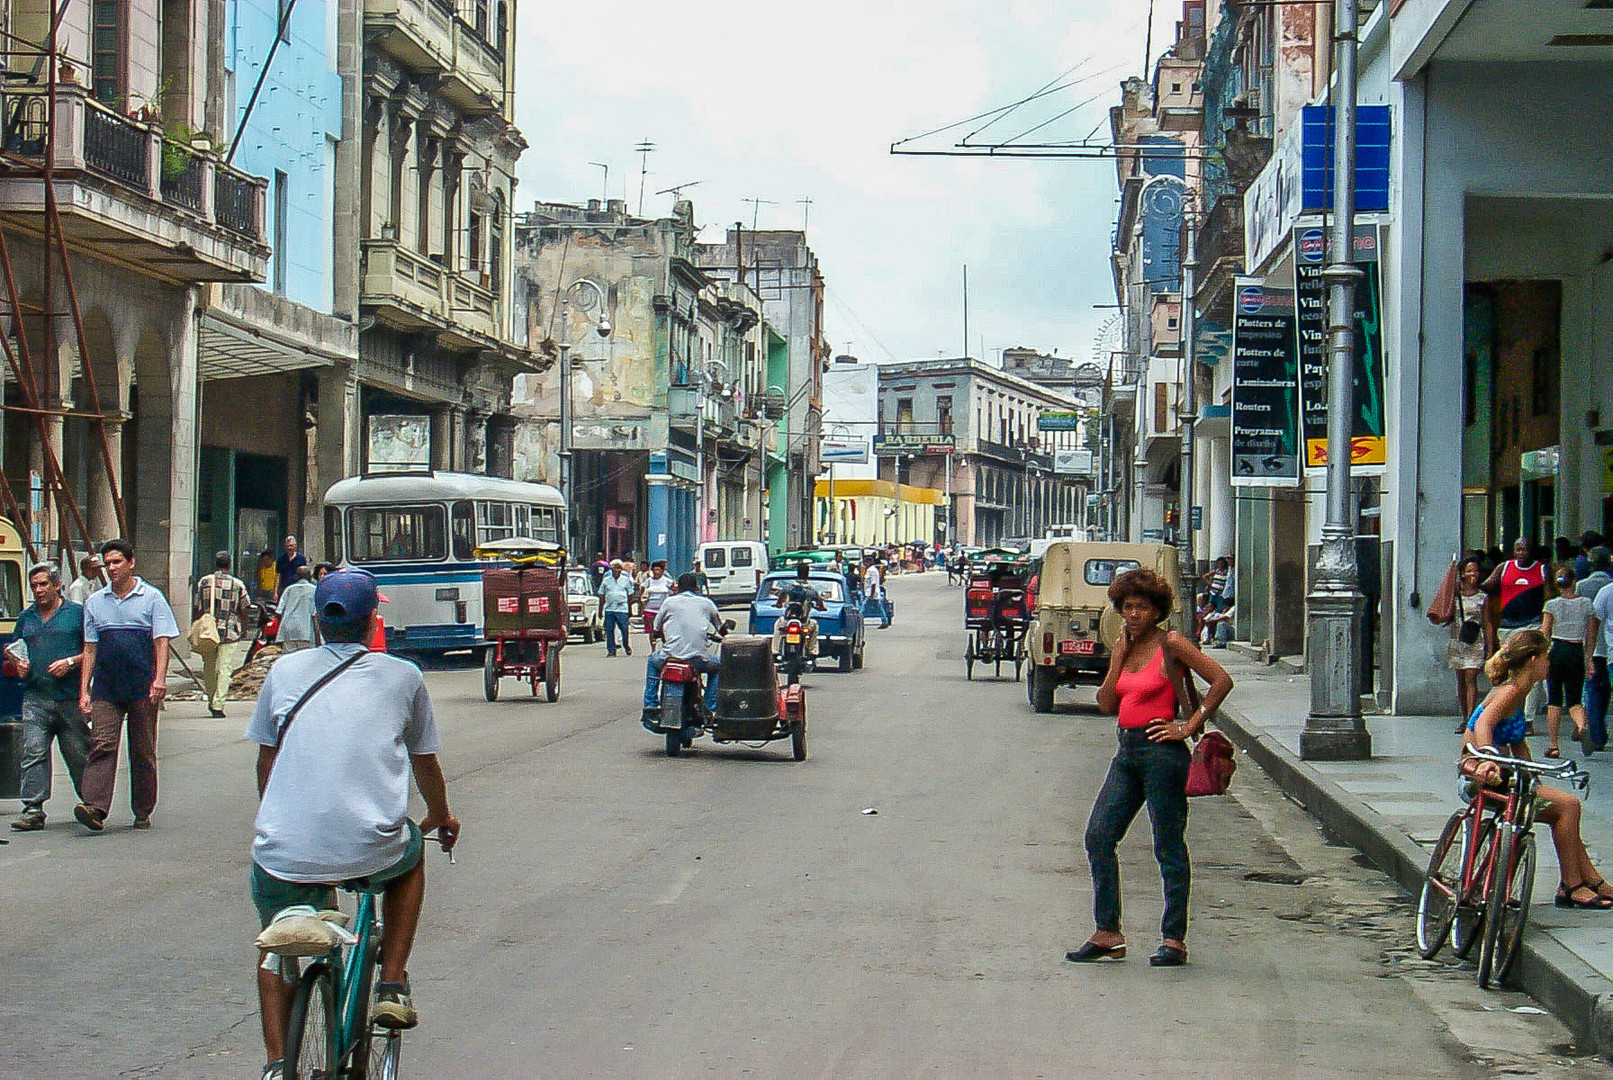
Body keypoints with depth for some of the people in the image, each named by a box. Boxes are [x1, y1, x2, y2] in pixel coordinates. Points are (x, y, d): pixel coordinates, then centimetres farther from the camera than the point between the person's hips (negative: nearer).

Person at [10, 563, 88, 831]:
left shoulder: (77, 613, 5)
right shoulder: (26, 617, 17)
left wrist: (71, 662, -12)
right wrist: (18, 665, 8)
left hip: (70, 698, -3)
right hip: (35, 697, 3)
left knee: (79, 754, 5)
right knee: (33, 753, -8)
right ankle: (33, 809, -11)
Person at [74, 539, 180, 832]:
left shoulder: (151, 597, 4)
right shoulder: (95, 602, 12)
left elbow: (162, 641, -2)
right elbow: (90, 647, 12)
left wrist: (159, 679, -15)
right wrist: (84, 690, 5)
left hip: (142, 687, -2)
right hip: (105, 688, 2)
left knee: (143, 750, 5)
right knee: (102, 745, -11)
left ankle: (142, 812, 14)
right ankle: (94, 808, -20)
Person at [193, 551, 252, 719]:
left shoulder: (203, 582, 3)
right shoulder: (237, 584, -1)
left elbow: (196, 608, 4)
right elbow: (243, 610, 3)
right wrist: (244, 629, 16)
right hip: (230, 633, -2)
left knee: (208, 666, 15)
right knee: (224, 667, -2)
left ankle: (211, 700, 23)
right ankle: (218, 704, -9)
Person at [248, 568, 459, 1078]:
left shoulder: (285, 670, 12)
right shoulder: (402, 676, 11)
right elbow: (426, 762, 23)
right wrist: (440, 817, 43)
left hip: (285, 849, 1)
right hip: (371, 849, -1)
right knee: (410, 853, 34)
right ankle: (392, 987, 23)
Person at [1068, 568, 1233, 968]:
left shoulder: (1172, 644, -8)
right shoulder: (1123, 647, 13)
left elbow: (1222, 680, -12)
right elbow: (1106, 703, 9)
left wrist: (1190, 725, -12)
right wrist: (1119, 658, -1)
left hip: (1161, 751, -8)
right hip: (1127, 751, 8)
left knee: (1169, 848, -1)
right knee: (1098, 836, 1)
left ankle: (1174, 939, 6)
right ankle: (1108, 934, 7)